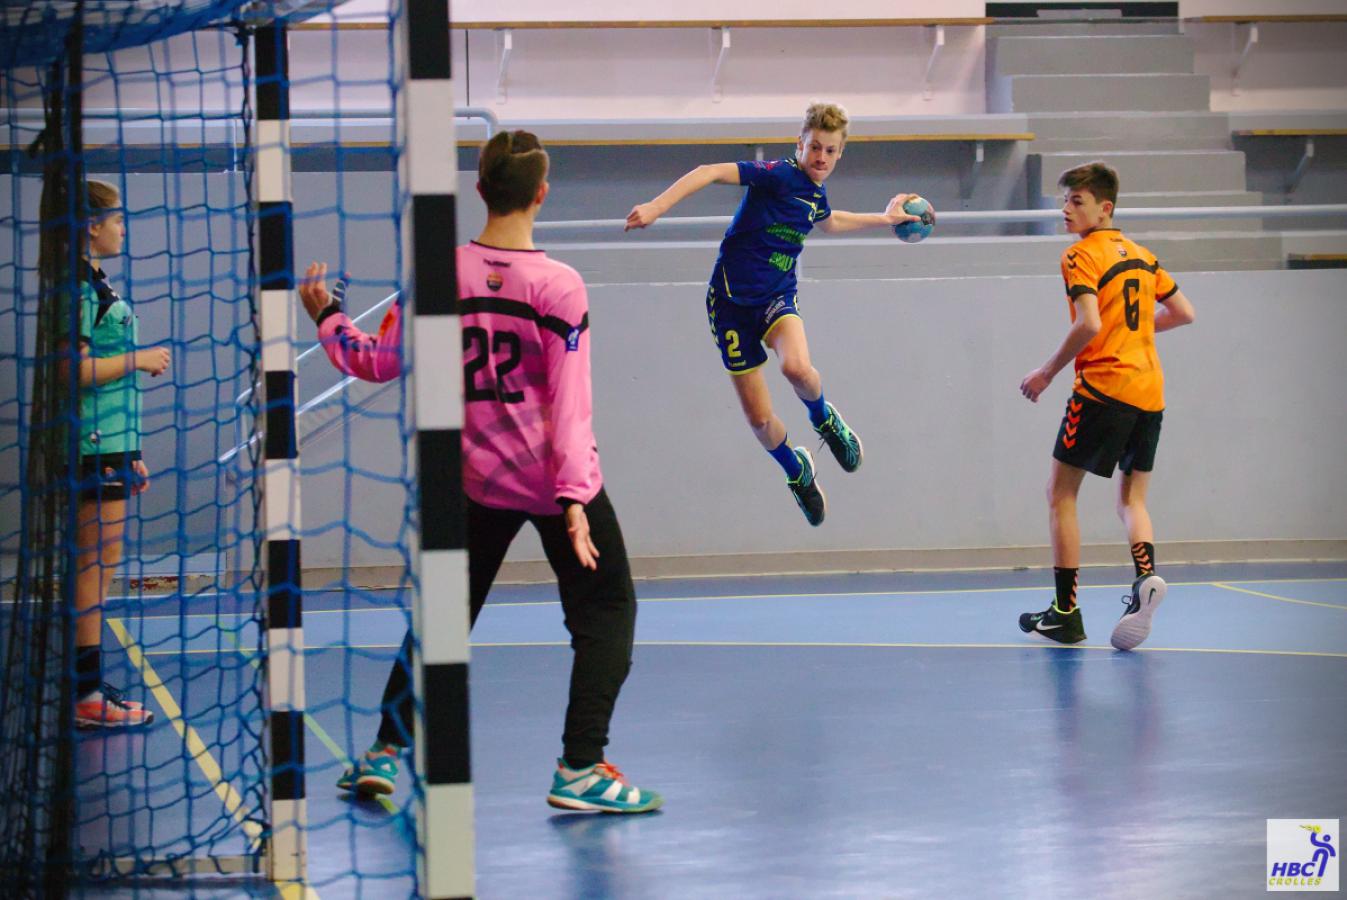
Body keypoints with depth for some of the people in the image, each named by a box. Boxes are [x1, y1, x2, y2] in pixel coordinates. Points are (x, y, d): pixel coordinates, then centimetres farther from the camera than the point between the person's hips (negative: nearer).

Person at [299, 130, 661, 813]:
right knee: (605, 610, 6)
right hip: (555, 477, -4)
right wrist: (574, 498, -16)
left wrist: (325, 316, 20)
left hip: (476, 478, 4)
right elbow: (570, 403, -15)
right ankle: (580, 768, -3)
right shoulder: (558, 286, -13)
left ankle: (387, 750, 19)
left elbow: (377, 361, 3)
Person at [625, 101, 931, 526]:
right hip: (732, 299, -4)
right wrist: (656, 207, -39)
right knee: (760, 419, -1)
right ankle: (796, 471, 31)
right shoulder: (780, 174, -17)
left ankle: (823, 419, 1)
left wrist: (883, 218, 37)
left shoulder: (816, 193, 5)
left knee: (797, 367, -32)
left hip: (777, 296, 4)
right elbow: (711, 172, -27)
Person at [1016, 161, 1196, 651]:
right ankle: (1146, 576, -14)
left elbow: (1089, 324, -19)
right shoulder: (1141, 255, 15)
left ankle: (1066, 614, 1)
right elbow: (1183, 312, 19)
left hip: (1103, 386, -7)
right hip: (1150, 390, 7)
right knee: (1131, 499, 15)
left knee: (1061, 493, 4)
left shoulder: (1081, 256, -6)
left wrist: (1047, 372, -9)